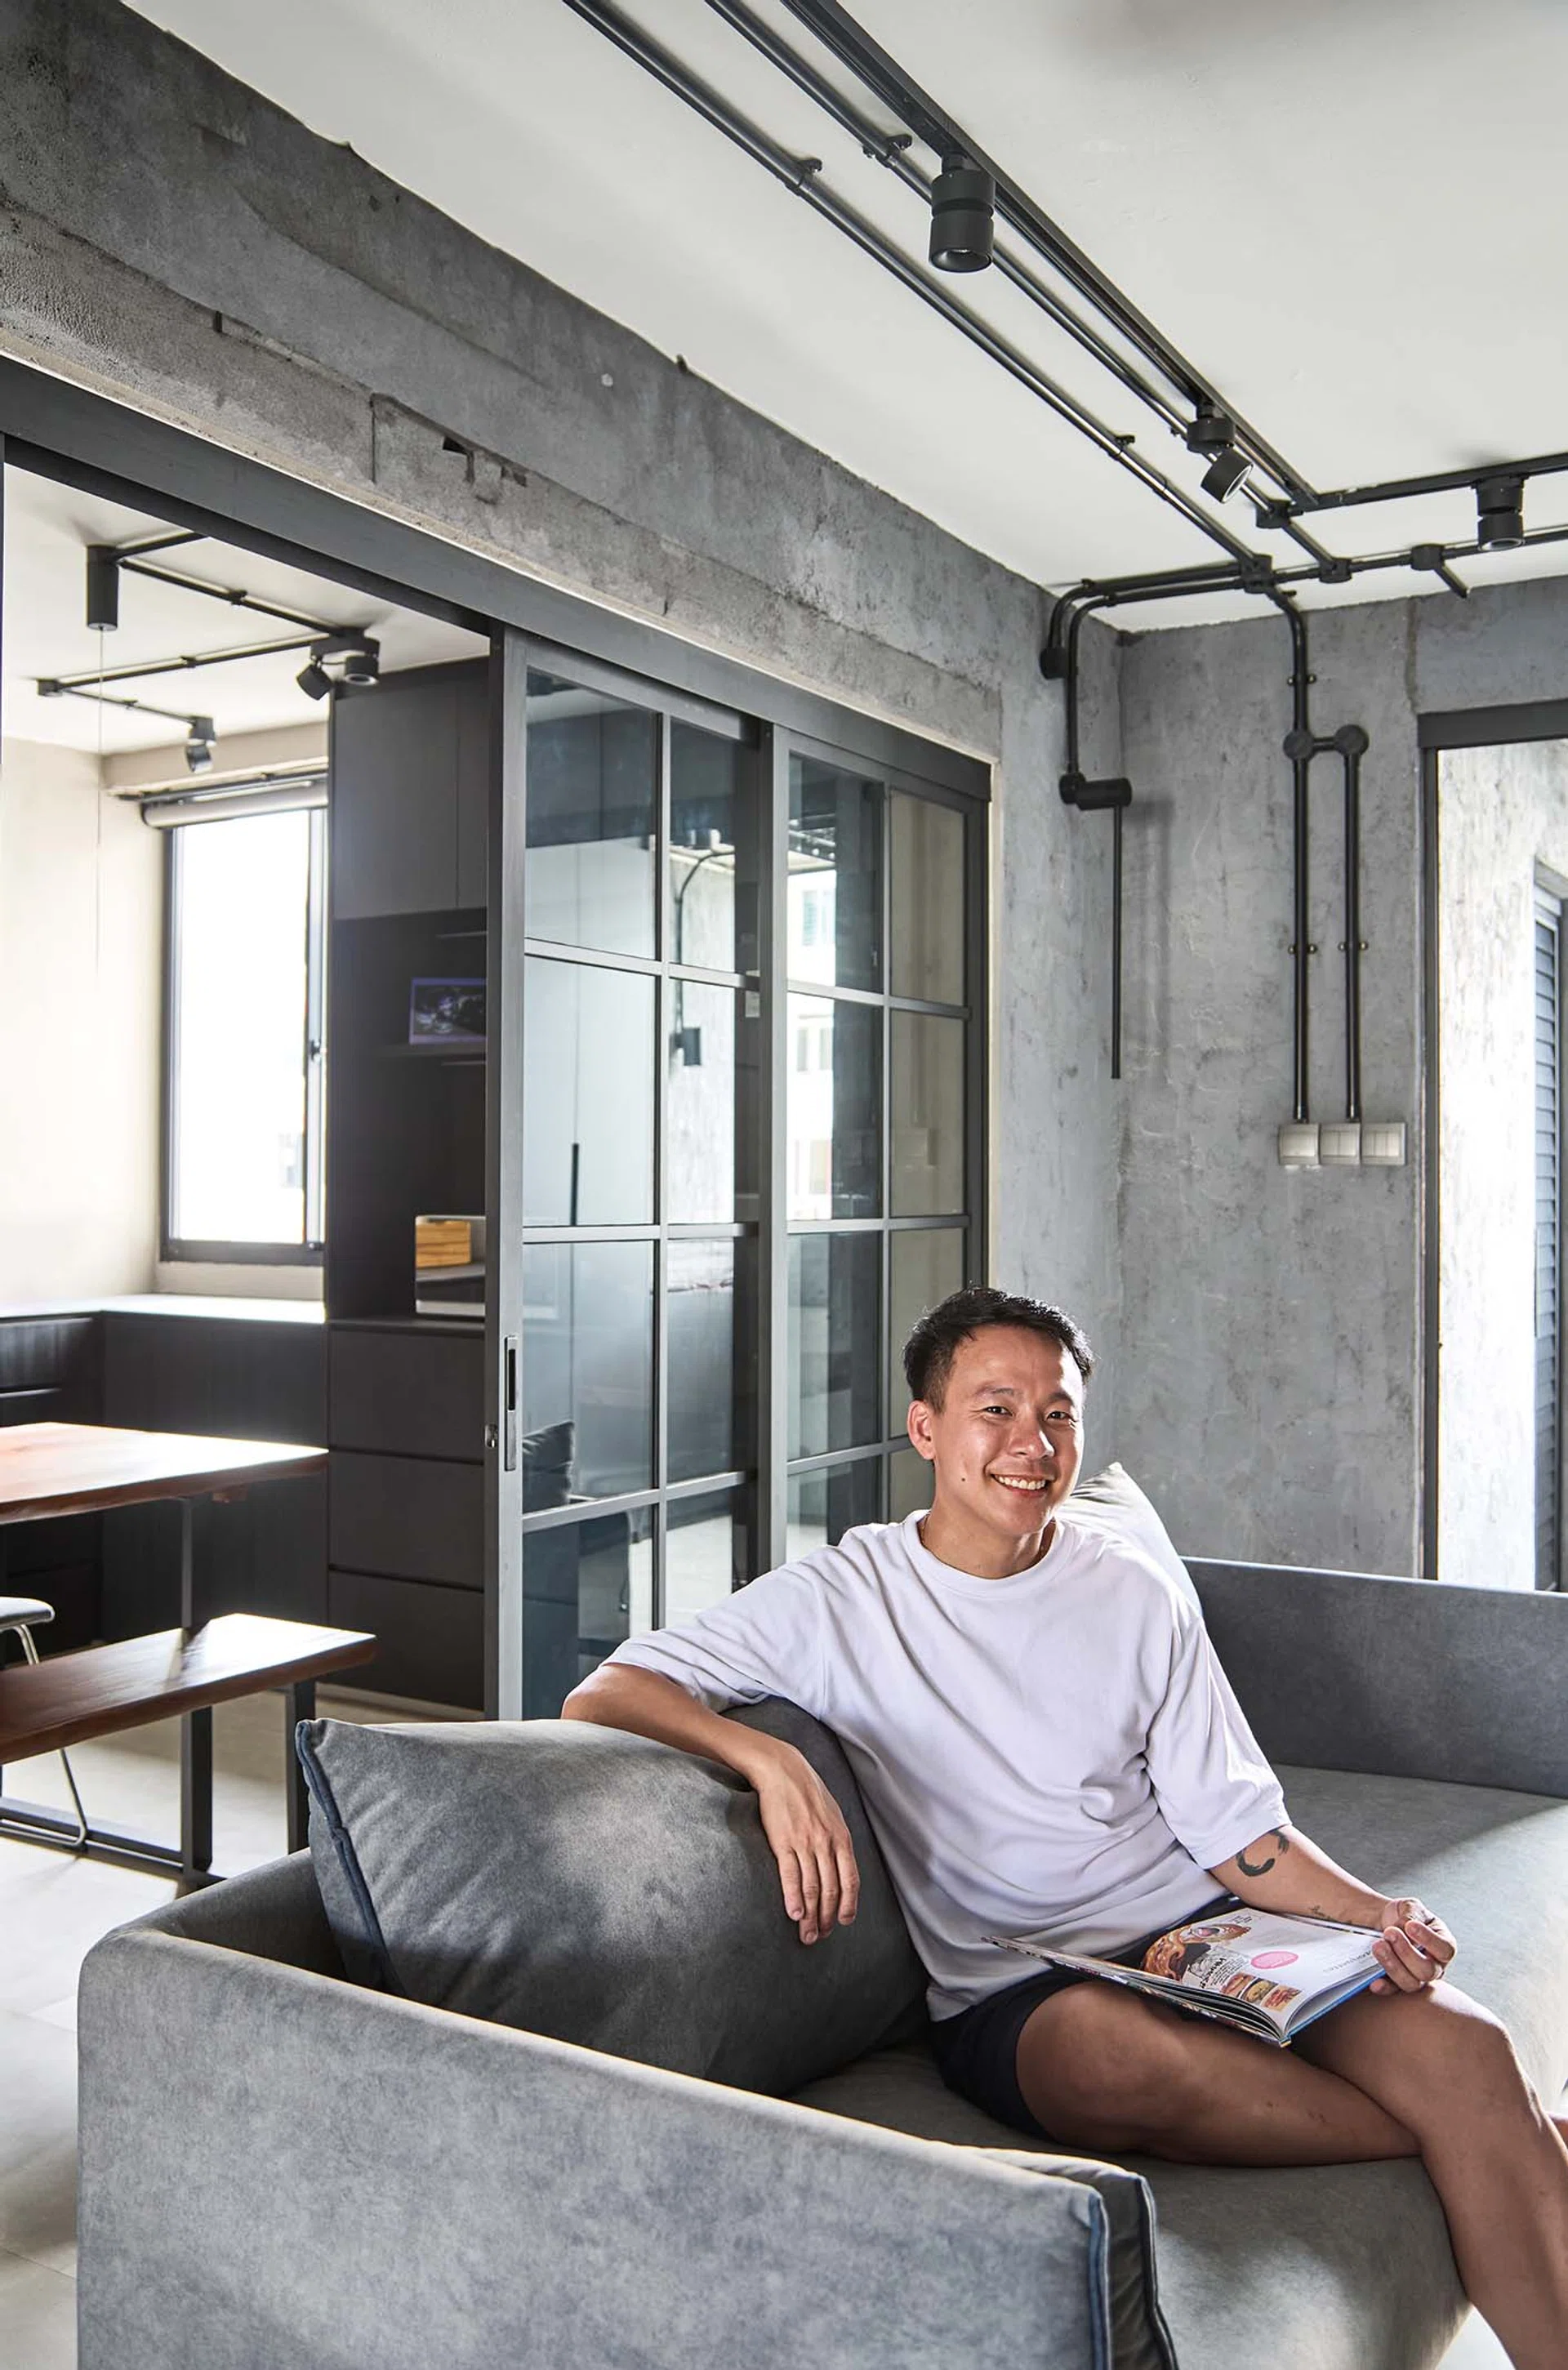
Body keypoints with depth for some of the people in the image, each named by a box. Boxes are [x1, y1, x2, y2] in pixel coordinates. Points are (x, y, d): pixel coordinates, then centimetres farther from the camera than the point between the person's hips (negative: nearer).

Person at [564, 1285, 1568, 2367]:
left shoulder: (1137, 1598, 9)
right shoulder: (843, 1600, -1)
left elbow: (1235, 1833, 9)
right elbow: (600, 1697, -7)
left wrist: (1374, 1914, -10)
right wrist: (773, 1761, -24)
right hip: (1012, 1997, -3)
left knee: (1462, 2044, -25)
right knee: (1114, 2045, -37)